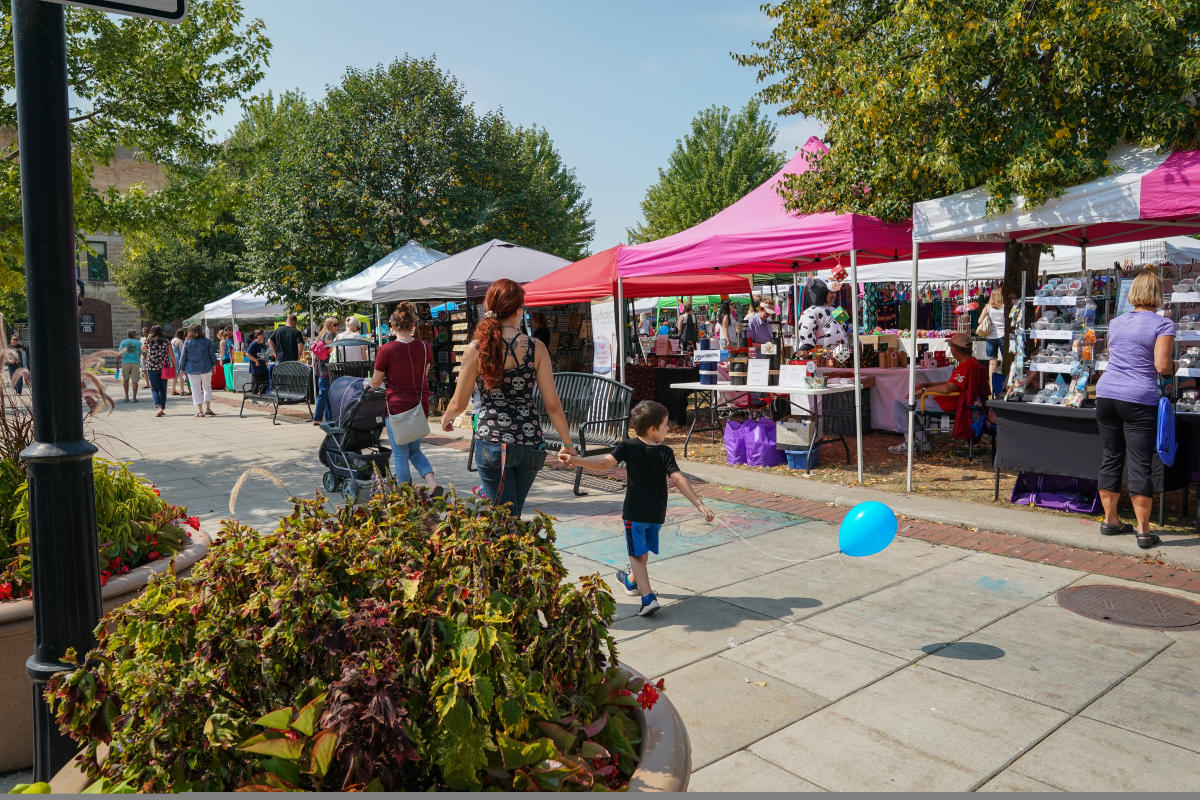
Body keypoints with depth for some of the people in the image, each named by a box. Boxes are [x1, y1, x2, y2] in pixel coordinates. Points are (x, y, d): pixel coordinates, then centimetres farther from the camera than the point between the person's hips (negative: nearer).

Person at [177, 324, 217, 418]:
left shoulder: (187, 342, -3)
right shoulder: (207, 341, -1)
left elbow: (183, 356, 0)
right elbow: (211, 354, 3)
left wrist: (182, 368, 8)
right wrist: (214, 365, 12)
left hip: (192, 369, -1)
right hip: (206, 368, 1)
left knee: (196, 389, 5)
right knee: (207, 387, 13)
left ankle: (200, 410, 2)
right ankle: (208, 408, 3)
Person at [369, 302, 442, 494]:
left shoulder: (386, 350, -11)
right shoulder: (425, 347, 0)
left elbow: (376, 382, 1)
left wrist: (369, 385, 24)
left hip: (398, 408, -4)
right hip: (421, 407, 4)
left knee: (400, 456, 7)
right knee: (415, 451, 20)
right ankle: (433, 484, 0)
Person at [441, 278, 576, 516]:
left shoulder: (476, 350, -5)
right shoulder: (536, 348, -3)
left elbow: (459, 403, 3)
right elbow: (552, 404, -3)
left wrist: (446, 417, 26)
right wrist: (567, 444, 9)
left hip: (493, 442, -2)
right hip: (530, 443, 2)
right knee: (513, 515, 22)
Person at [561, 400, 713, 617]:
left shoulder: (628, 447, -10)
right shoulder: (665, 453, -8)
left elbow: (605, 462, -23)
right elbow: (679, 480, -15)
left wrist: (576, 460, -28)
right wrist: (700, 504, -14)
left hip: (635, 512, -3)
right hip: (657, 514, 3)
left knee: (636, 555, 3)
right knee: (643, 550, 23)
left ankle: (648, 597, -13)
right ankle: (632, 581, 47)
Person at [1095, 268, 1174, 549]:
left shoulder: (1115, 323, 12)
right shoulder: (1163, 325, -5)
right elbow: (1162, 366, -11)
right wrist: (1174, 366, 9)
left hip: (1106, 394, 5)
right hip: (1139, 400, -5)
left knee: (1111, 458, 13)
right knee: (1140, 465, -1)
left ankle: (1110, 520, 22)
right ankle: (1143, 531, 5)